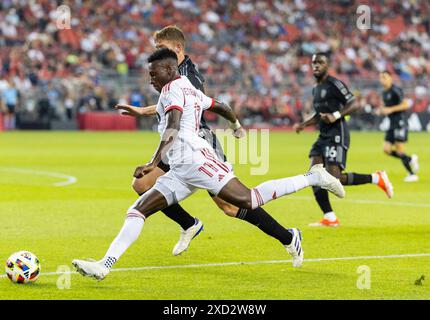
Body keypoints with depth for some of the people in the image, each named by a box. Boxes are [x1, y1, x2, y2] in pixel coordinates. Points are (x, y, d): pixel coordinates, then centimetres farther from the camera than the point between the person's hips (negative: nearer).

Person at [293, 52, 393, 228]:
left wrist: (336, 116, -26)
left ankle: (377, 178, 0)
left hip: (337, 135, -9)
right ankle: (330, 218, -2)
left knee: (334, 178, -18)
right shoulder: (316, 88, 19)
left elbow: (353, 104, -13)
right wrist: (303, 125, 17)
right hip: (323, 136, 9)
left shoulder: (334, 84, -9)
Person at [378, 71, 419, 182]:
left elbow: (405, 105, -18)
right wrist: (381, 111, 8)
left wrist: (390, 109, -20)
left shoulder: (396, 90, -12)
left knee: (399, 150, -11)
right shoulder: (384, 93, 16)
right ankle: (411, 159, 16)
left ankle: (412, 174, -2)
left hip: (400, 123, -9)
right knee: (387, 149, 1)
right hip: (392, 124, 9)